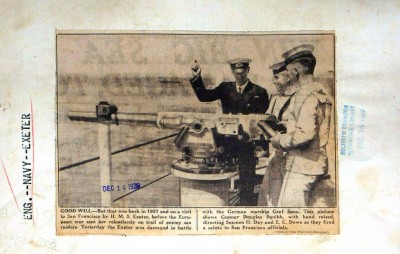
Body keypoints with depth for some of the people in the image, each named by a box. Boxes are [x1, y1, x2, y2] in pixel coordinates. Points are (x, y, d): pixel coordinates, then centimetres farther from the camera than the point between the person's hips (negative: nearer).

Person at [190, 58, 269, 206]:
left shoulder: (259, 92, 1)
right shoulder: (225, 88, 10)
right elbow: (204, 96, -1)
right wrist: (196, 77, -15)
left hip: (247, 145, -3)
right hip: (227, 143, 3)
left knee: (247, 185, 0)